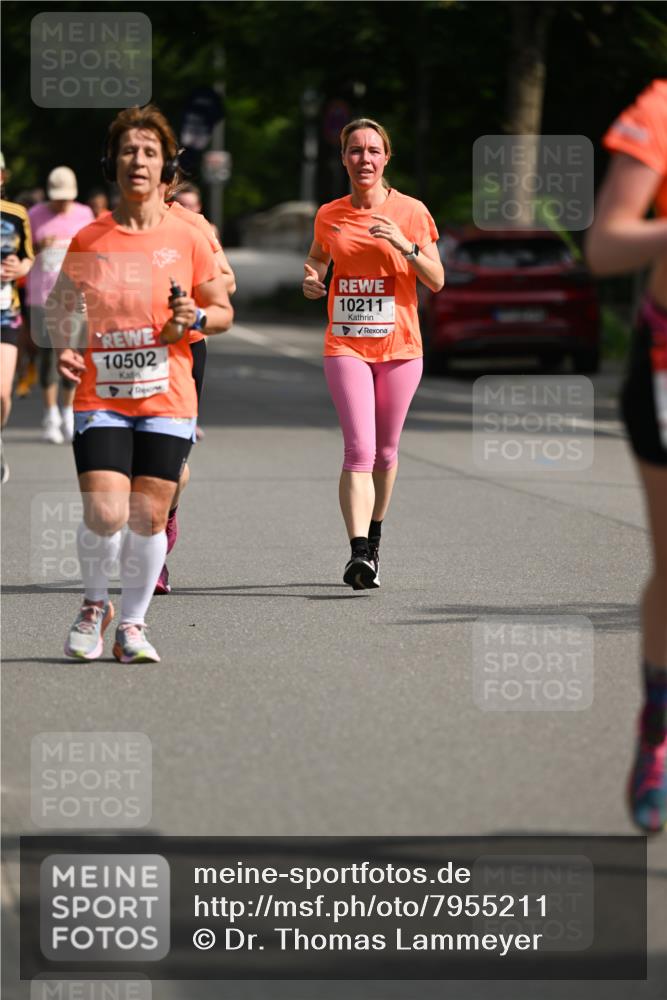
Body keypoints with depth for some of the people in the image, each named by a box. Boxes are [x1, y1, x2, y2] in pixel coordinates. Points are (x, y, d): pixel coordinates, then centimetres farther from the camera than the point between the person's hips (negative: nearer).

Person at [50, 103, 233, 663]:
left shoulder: (187, 239, 2)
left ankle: (132, 623, 18)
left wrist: (194, 318, -11)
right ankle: (95, 605, 15)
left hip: (167, 401, 0)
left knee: (149, 517, 0)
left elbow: (223, 311, 10)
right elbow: (63, 302, 16)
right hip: (101, 396, 0)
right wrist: (65, 348, -3)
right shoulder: (89, 240, 3)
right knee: (104, 515, -12)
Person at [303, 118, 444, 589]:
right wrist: (311, 279, 2)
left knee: (385, 450, 10)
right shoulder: (330, 215, 4)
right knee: (359, 449, -15)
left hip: (399, 346, 0)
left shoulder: (411, 212, -2)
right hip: (346, 346, 0)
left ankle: (374, 537, 32)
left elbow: (436, 281, -1)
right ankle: (360, 551, -22)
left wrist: (405, 245, -17)